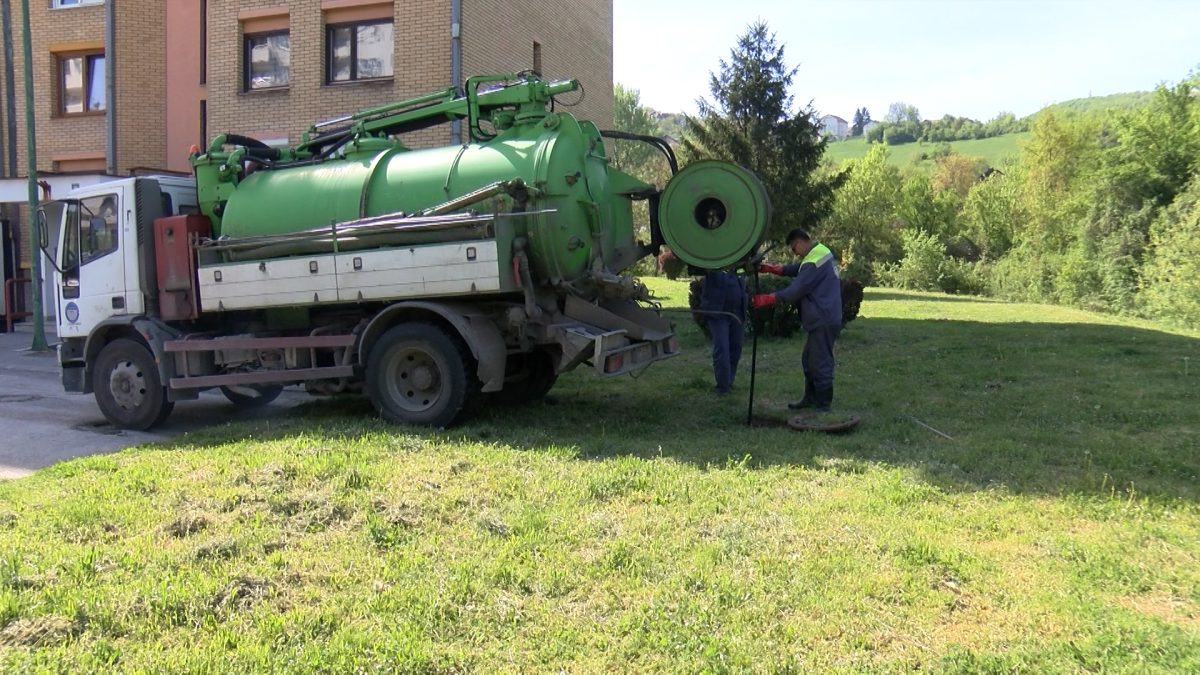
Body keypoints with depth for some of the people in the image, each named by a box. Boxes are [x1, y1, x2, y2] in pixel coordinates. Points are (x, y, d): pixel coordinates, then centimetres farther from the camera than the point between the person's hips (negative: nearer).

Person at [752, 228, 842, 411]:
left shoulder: (813, 263, -21)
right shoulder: (822, 251, 11)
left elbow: (795, 290, -22)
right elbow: (797, 269, 15)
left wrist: (767, 299, -17)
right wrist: (772, 269, 3)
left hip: (823, 321, -11)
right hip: (822, 319, 11)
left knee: (820, 363, -5)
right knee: (809, 360, 19)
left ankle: (823, 405, 0)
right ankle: (811, 398, 29)